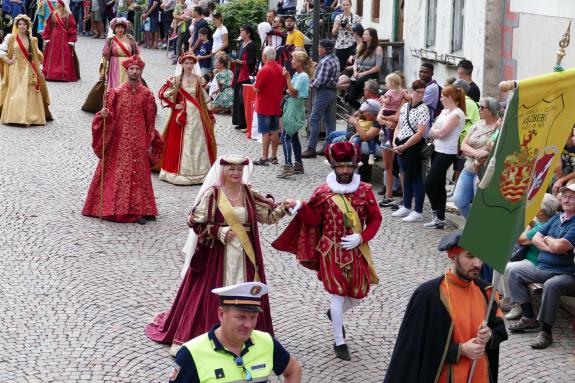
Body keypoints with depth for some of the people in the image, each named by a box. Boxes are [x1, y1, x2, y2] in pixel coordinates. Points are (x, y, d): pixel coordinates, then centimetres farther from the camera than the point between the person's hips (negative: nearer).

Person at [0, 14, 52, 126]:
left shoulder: (32, 40, 8)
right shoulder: (11, 38, 1)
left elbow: (37, 55, 14)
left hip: (28, 70, 2)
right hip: (15, 69, -2)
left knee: (29, 93, -3)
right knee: (16, 93, -5)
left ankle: (28, 117, -2)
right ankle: (15, 116, -3)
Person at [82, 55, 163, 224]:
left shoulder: (147, 94, 2)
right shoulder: (116, 92, -1)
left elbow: (150, 121, 4)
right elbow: (108, 116, 1)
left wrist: (150, 143, 2)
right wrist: (104, 115, -22)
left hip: (139, 142, 0)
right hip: (119, 141, 0)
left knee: (139, 174, 2)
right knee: (116, 174, 2)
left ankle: (140, 211, 6)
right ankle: (115, 208, 11)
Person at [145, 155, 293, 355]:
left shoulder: (249, 194, 5)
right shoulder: (212, 194, -8)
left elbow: (268, 215, 6)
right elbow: (196, 222, -7)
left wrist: (283, 207, -12)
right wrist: (220, 232, -14)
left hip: (244, 254, 4)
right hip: (216, 252, -4)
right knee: (209, 294, 0)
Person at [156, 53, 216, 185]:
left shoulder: (198, 79, 7)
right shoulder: (176, 80, -2)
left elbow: (204, 98, 14)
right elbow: (162, 94, -2)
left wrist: (209, 114, 13)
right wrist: (174, 105, -5)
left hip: (197, 115, 3)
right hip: (182, 115, -3)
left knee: (198, 142, 4)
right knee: (182, 143, -2)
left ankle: (199, 171, 11)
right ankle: (181, 171, 5)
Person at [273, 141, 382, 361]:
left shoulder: (364, 190, -2)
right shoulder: (323, 192, -6)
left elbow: (375, 218, 1)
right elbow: (313, 219, -2)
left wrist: (361, 237, -12)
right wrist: (301, 208, -20)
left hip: (357, 250, 3)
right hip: (332, 250, -3)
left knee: (359, 293, 11)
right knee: (338, 294, -3)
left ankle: (335, 315, 45)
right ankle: (339, 342, 10)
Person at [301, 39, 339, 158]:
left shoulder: (326, 62, -18)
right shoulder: (335, 59, 13)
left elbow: (321, 80, -23)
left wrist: (313, 85, -4)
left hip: (323, 92, -10)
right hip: (332, 91, 10)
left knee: (314, 119, -8)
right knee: (329, 120, 13)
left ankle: (311, 149, -10)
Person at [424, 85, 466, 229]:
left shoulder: (457, 114, -14)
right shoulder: (445, 111, 13)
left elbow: (442, 132, -21)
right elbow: (431, 132, 10)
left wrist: (434, 131, -3)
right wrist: (437, 132, -10)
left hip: (446, 154, -9)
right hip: (438, 151, 9)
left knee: (429, 184, -8)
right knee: (439, 185, 10)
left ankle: (436, 214, 7)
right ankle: (439, 218, 13)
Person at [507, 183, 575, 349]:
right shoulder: (557, 218, 15)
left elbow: (559, 246, -25)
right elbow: (535, 238, 11)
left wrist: (547, 239, -2)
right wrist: (551, 248, -8)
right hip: (542, 268, 9)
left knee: (551, 285, -38)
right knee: (515, 273, 5)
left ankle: (546, 332, -26)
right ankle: (529, 318, 3)